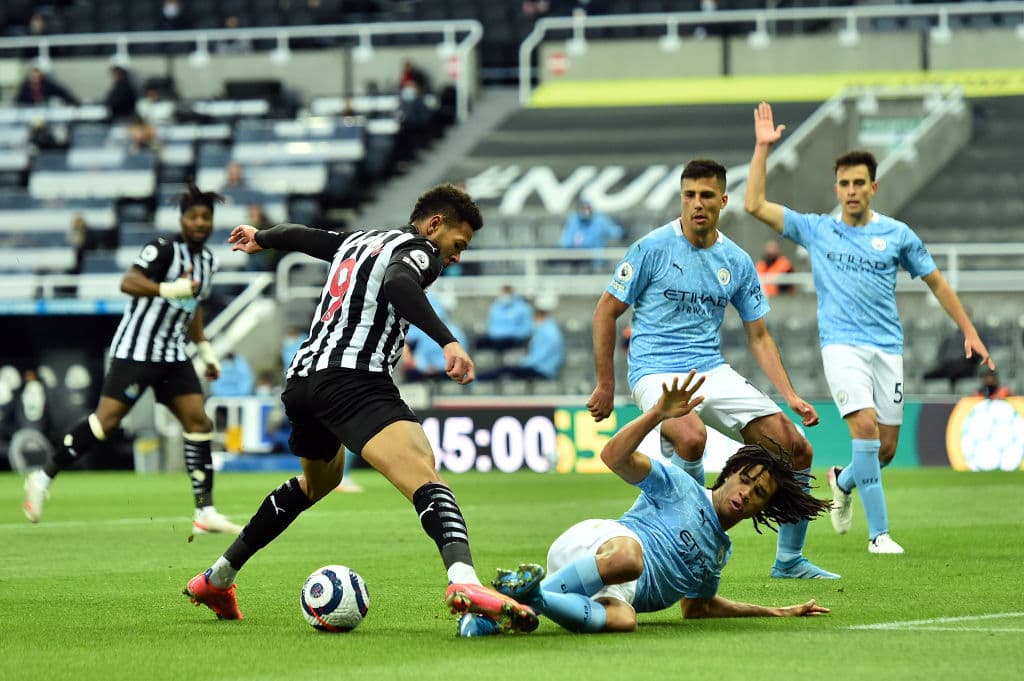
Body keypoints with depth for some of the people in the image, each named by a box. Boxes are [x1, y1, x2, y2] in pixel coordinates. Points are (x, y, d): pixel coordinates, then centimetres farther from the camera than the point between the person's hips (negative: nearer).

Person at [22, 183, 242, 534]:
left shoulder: (208, 260, 13)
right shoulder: (164, 249, -13)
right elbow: (128, 282, -26)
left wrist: (205, 350, 25)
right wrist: (170, 289, -35)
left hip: (173, 354, 8)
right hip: (135, 350, -8)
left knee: (198, 422, -3)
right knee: (106, 419, -10)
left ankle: (205, 512, -1)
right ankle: (43, 479, 4)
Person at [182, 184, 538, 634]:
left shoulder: (357, 241, 27)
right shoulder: (420, 251, 3)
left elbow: (302, 236, 44)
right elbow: (398, 282, -21)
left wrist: (261, 239, 65)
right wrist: (448, 342, -31)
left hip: (301, 381, 9)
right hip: (354, 381, -9)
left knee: (318, 482, 36)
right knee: (425, 480, -26)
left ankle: (216, 579, 42)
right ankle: (464, 582, -54)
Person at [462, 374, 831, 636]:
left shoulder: (720, 552, 32)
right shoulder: (681, 487, 12)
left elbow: (697, 606, 45)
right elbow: (615, 455, 0)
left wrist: (778, 612, 43)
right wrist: (659, 413, -14)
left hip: (617, 594, 5)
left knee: (622, 620, -39)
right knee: (627, 557, -46)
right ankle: (528, 589, -45)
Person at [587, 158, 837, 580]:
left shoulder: (737, 262, 7)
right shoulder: (652, 248, -6)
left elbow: (758, 337, 13)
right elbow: (606, 311, 0)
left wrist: (791, 397, 2)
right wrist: (606, 385, -2)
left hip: (714, 372, 5)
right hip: (657, 372, -5)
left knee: (796, 450, -5)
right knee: (692, 436, -38)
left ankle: (789, 560, 11)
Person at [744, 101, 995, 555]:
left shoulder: (897, 235, 6)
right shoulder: (815, 230, 5)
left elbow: (936, 283, 14)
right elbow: (754, 205, 0)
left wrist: (969, 333, 10)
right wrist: (763, 147, -4)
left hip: (888, 347, 2)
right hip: (842, 344, -2)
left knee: (885, 448, 3)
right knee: (865, 426, -21)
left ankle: (842, 482, 39)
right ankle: (879, 533, -16)